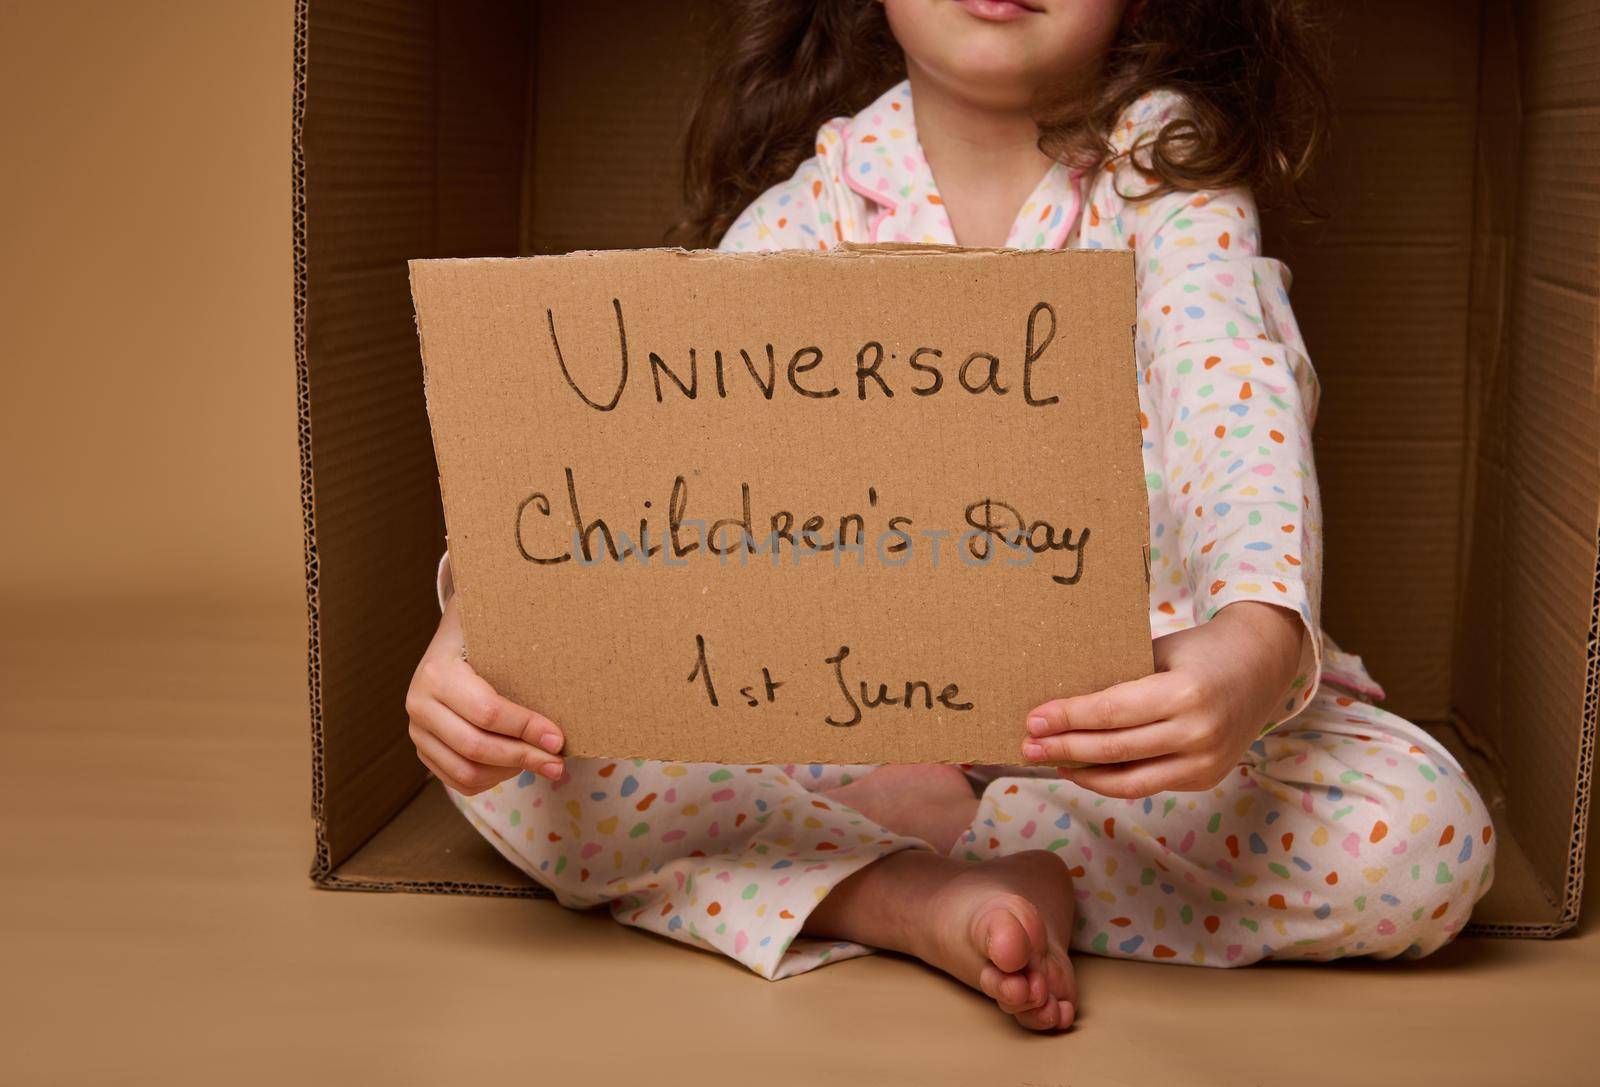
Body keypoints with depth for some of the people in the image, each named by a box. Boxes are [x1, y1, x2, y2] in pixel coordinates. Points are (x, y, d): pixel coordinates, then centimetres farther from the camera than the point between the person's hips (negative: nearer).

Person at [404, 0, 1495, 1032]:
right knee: (522, 766, -19)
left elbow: (1239, 410, -24)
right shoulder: (815, 199, -2)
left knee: (1421, 834, -29)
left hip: (1125, 700, 0)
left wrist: (1257, 642, -47)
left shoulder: (1164, 168, -6)